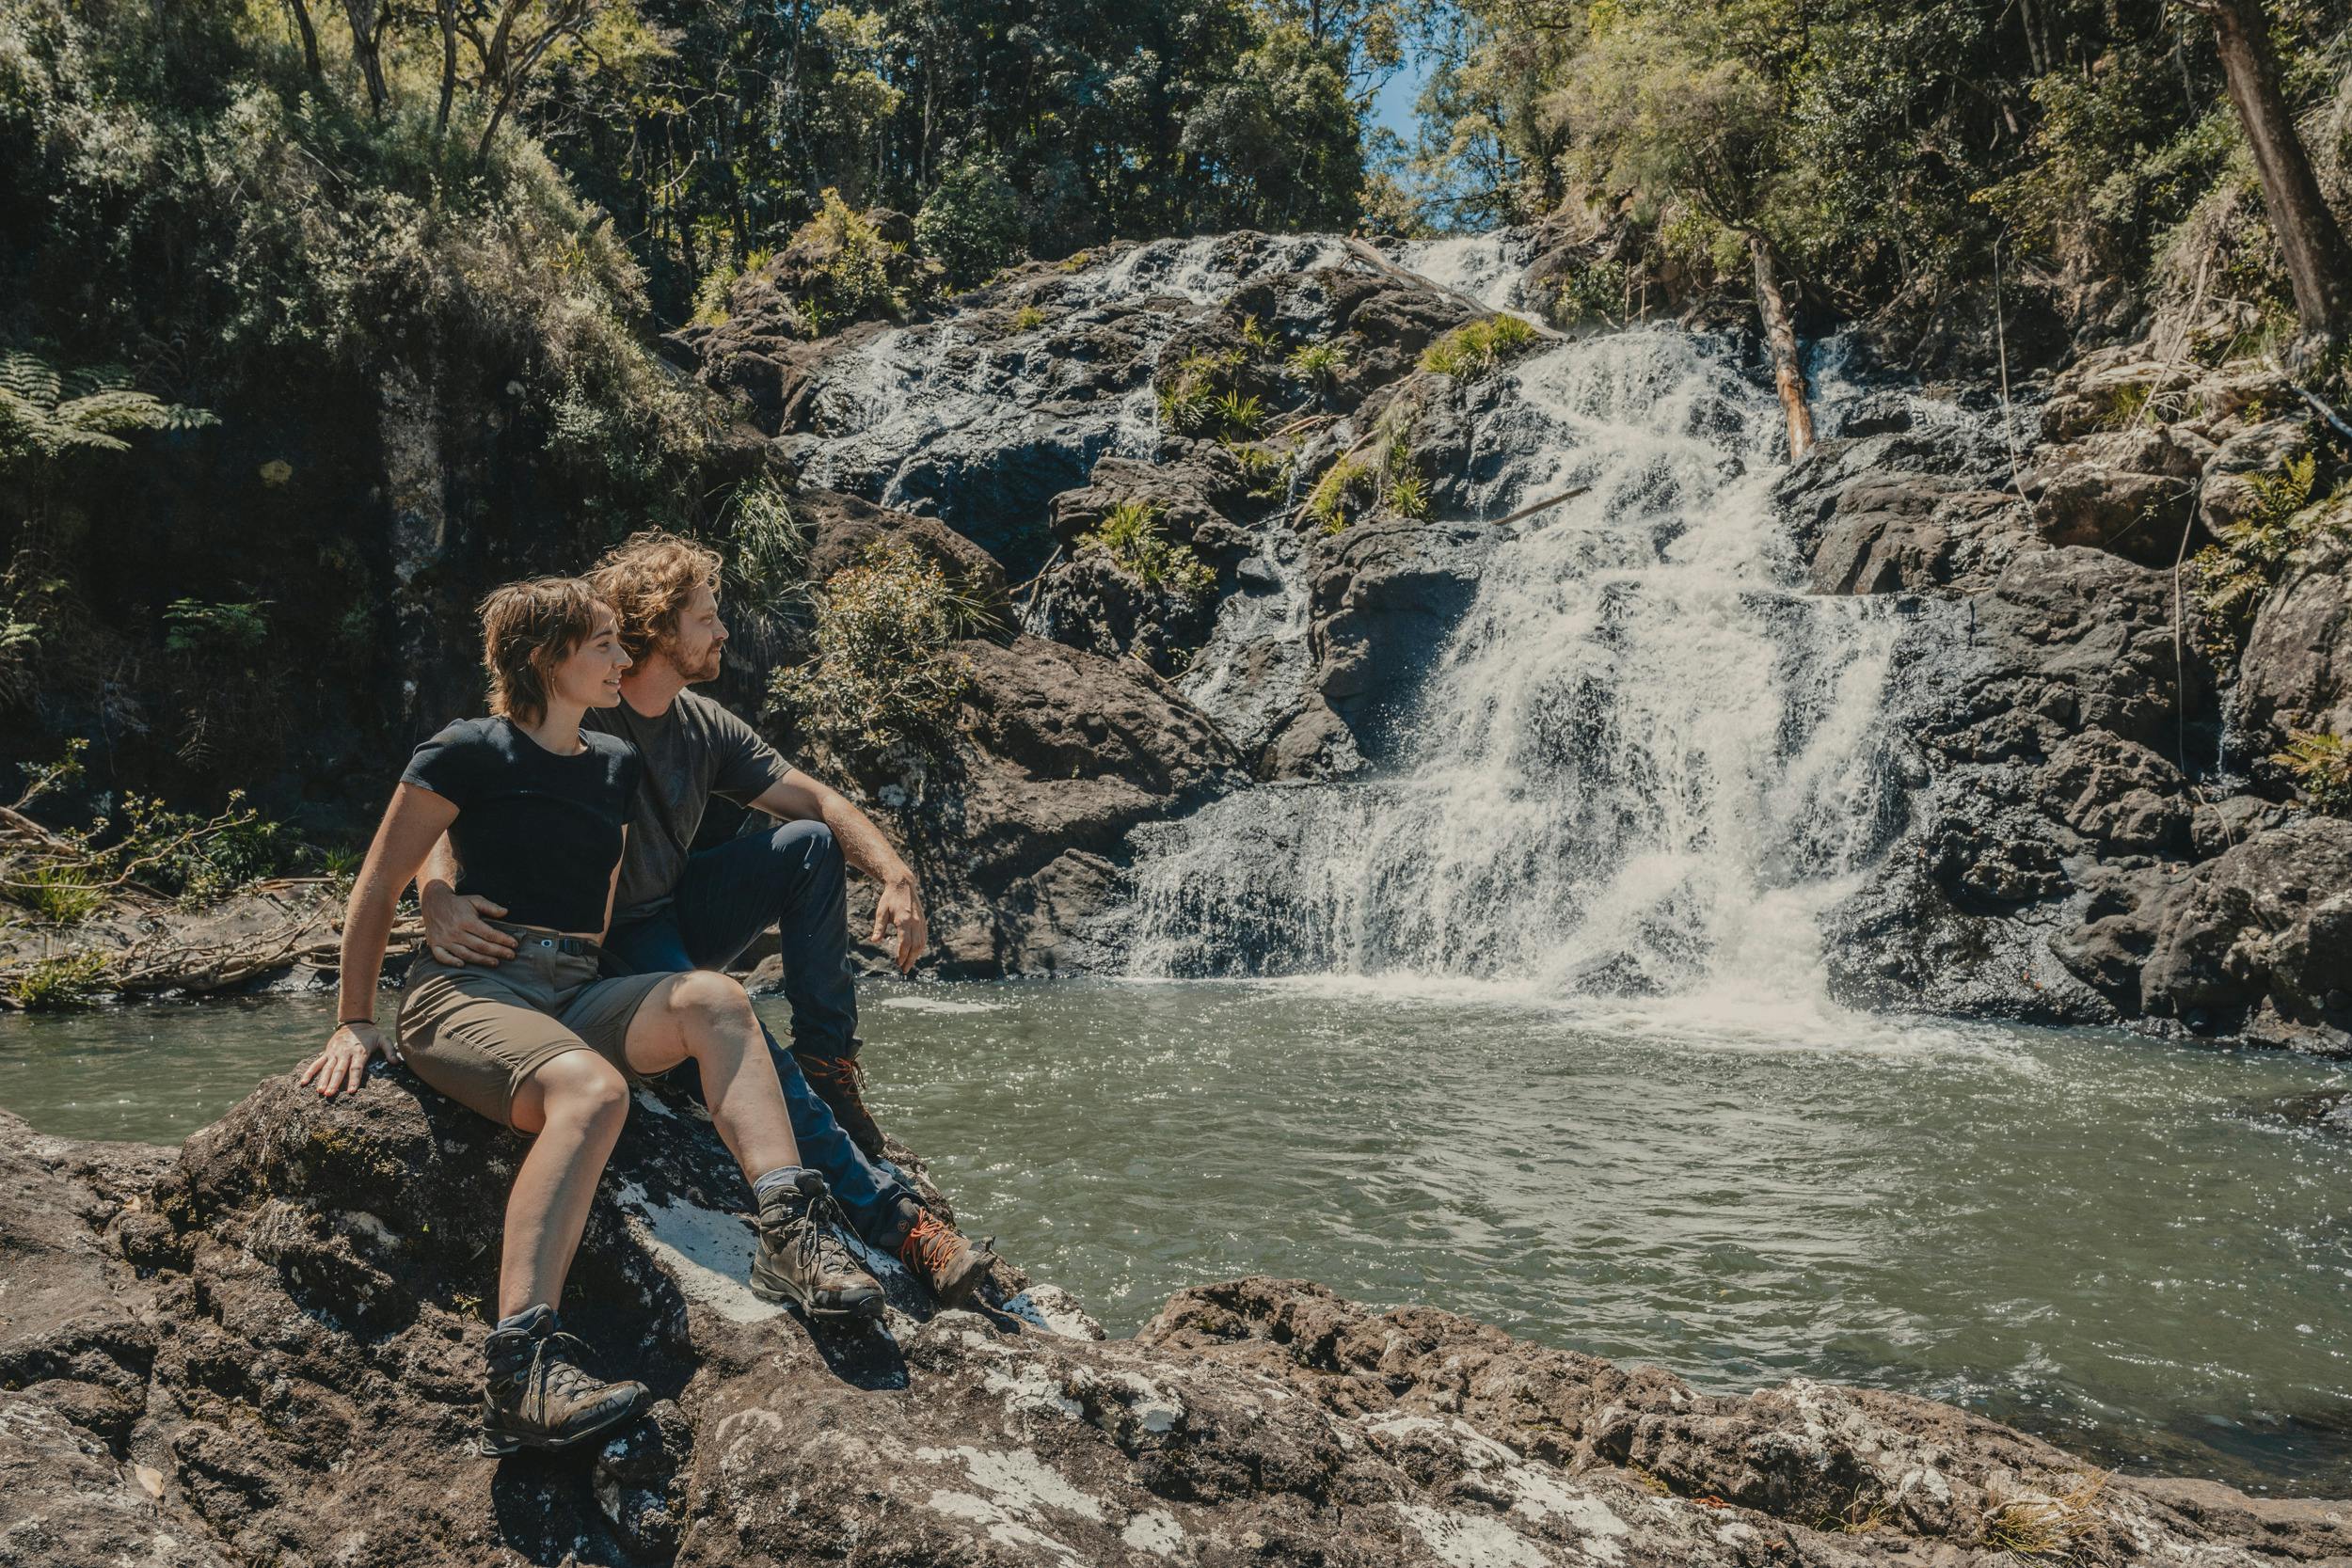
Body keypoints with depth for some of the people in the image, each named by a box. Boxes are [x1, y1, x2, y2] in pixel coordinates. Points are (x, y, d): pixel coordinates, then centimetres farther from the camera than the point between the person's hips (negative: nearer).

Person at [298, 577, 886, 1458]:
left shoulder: (617, 766, 18)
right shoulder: (471, 751, -1)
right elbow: (376, 890, 4)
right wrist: (355, 1024, 6)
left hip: (576, 998, 6)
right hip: (464, 992, -6)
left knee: (713, 998, -24)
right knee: (591, 1087, -37)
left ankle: (789, 1234, -34)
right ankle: (521, 1369, -47)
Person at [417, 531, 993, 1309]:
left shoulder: (704, 725, 3)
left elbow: (815, 798, 2)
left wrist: (896, 877, -14)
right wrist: (439, 900, -46)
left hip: (683, 914, 7)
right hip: (612, 945, -7)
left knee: (811, 843, -13)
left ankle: (827, 1065, -10)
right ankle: (892, 1218, -30)